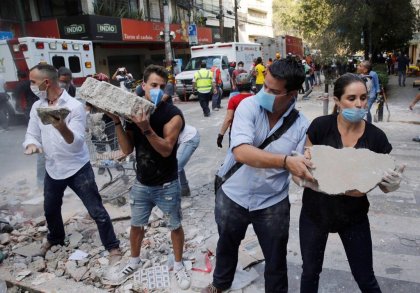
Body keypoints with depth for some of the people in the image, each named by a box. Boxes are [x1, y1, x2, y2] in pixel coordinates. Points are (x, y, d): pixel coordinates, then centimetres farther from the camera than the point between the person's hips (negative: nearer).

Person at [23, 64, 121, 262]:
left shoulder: (74, 106, -18)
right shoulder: (37, 107, 1)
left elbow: (77, 142, -25)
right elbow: (32, 134, 5)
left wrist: (62, 128, -46)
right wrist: (31, 144, -19)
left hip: (77, 169, -6)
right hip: (52, 169, 6)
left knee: (96, 211, 0)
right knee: (50, 209, 25)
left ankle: (113, 247, 16)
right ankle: (55, 239, 53)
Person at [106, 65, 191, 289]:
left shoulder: (173, 114, -15)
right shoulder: (133, 110, -2)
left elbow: (166, 149, -25)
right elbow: (127, 149, -6)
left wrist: (146, 128, -37)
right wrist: (117, 122, -17)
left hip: (167, 185, -4)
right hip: (141, 183, 4)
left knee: (175, 226, 12)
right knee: (136, 225, 20)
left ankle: (178, 265, 36)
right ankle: (134, 262, 45)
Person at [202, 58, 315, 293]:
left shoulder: (301, 125, -13)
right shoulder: (249, 106, -18)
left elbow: (302, 169, -14)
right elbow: (241, 152, -32)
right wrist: (285, 161, -42)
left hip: (273, 204, 0)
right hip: (233, 196, 1)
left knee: (276, 260, 17)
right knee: (227, 246, 27)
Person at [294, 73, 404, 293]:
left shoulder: (376, 137, -11)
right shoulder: (321, 126, -17)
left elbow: (384, 184, -2)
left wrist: (393, 183, -24)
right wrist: (303, 178, -32)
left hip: (355, 217, 1)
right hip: (315, 213, -1)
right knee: (310, 272, 17)